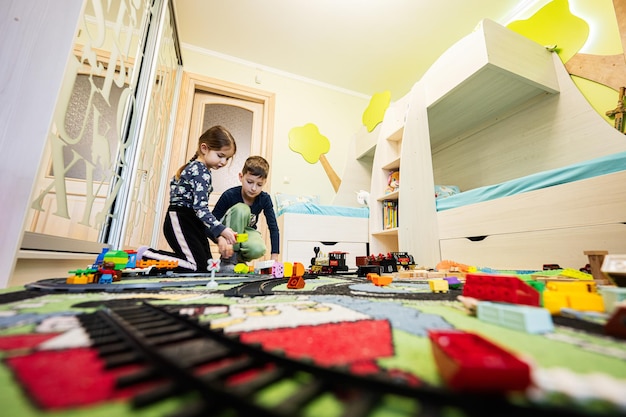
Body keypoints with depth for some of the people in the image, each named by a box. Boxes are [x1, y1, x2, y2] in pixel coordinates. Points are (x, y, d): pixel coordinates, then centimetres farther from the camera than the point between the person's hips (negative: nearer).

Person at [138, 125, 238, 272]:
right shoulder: (200, 171, -15)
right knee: (199, 267, -12)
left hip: (193, 222, 10)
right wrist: (221, 229, -31)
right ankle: (145, 256, -1)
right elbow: (200, 207, -25)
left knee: (207, 265, 10)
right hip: (179, 221, -10)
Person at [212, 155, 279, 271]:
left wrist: (274, 257, -21)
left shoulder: (265, 199, -18)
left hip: (247, 231, 1)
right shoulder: (229, 195, -25)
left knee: (258, 250, -35)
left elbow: (273, 228, -16)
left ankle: (239, 258, 5)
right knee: (241, 209, -34)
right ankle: (228, 260, -21)